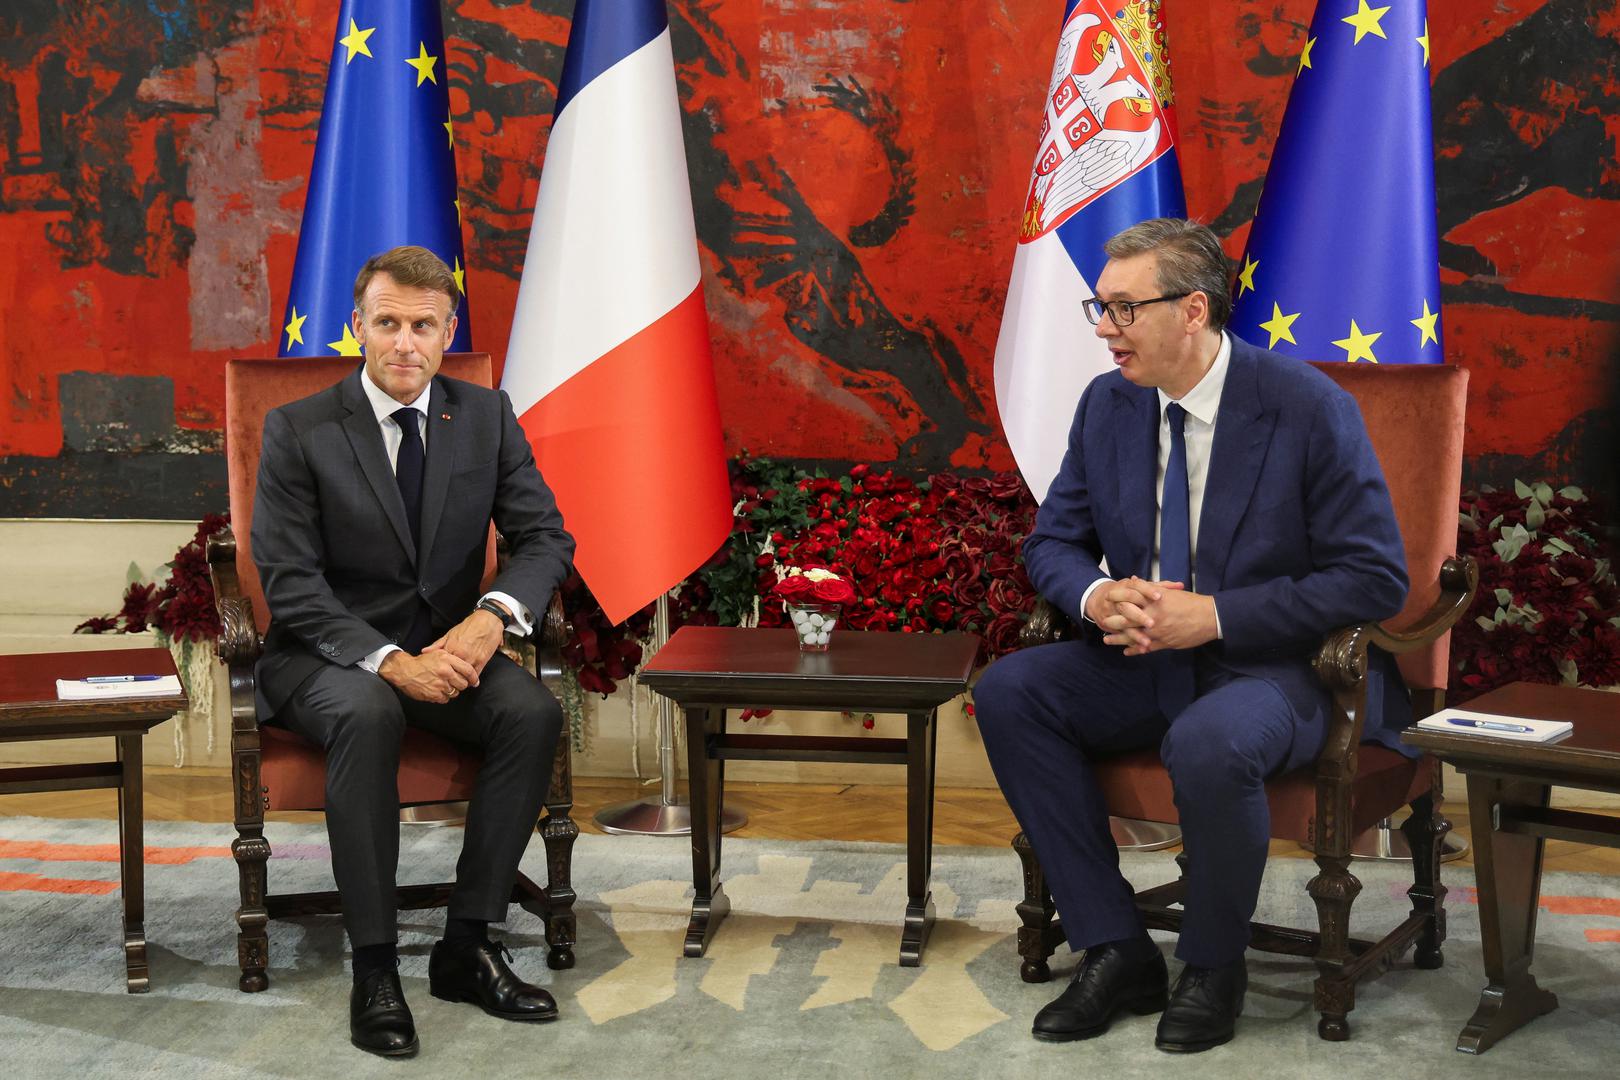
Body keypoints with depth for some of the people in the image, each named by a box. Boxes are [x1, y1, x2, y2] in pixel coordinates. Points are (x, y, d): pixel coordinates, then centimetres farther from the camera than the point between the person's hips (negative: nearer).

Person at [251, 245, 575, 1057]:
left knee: (534, 712, -26)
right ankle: (374, 968, -27)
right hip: (327, 655, -3)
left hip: (444, 648, 3)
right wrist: (391, 661, -27)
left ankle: (468, 944, -14)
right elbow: (290, 584, -12)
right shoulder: (297, 429, -7)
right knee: (368, 713, -37)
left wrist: (492, 615, -21)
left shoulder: (486, 416, 4)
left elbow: (546, 536, 2)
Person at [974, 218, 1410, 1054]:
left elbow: (1374, 579, -15)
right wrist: (1096, 597, -16)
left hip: (1281, 669, -6)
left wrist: (1213, 616, -23)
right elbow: (1053, 541, 10)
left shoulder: (1310, 409, -15)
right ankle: (1116, 953, -9)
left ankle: (1213, 968, -8)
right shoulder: (1109, 404, 2)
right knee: (1007, 693, -16)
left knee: (1209, 742, -37)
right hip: (1147, 659, 6)